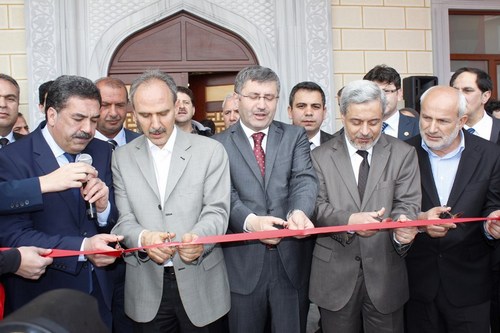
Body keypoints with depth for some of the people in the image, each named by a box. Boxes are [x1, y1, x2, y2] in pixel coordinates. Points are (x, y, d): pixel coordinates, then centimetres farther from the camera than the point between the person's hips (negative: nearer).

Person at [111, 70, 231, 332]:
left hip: (200, 284, -1)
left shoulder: (211, 150, -3)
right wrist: (143, 238, -22)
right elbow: (123, 219, 0)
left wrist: (198, 238, -28)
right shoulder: (122, 158, 4)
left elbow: (216, 211, -7)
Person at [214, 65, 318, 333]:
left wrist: (299, 211, -27)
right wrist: (250, 221, -28)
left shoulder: (295, 136, 8)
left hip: (291, 260, 1)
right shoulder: (219, 145, 3)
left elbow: (304, 179, -6)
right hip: (242, 263, -1)